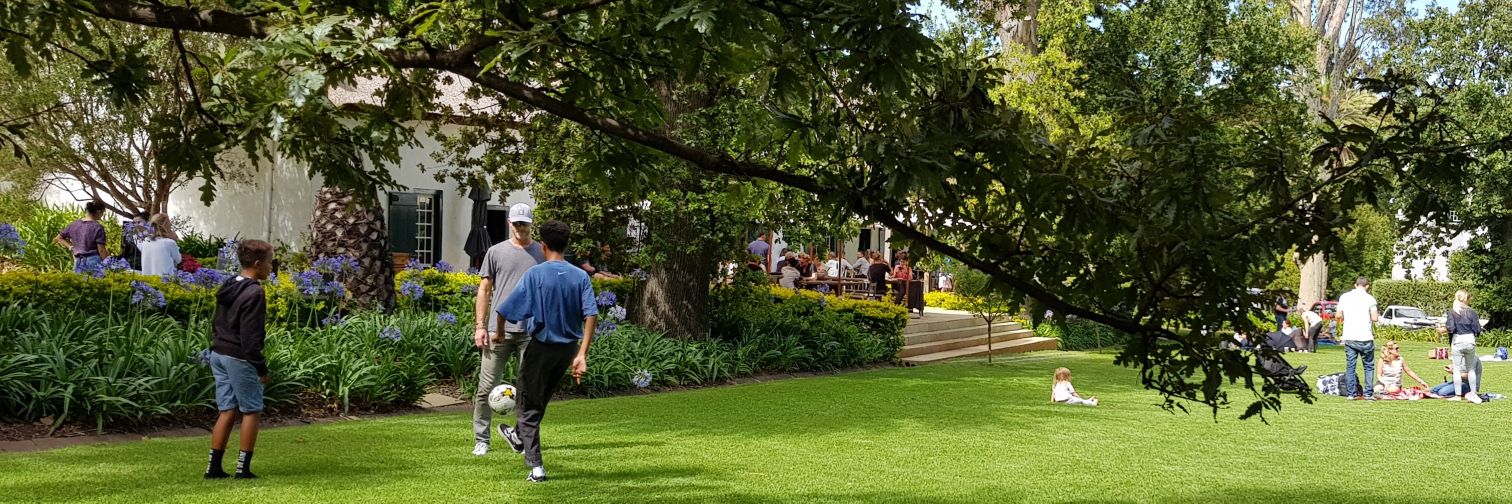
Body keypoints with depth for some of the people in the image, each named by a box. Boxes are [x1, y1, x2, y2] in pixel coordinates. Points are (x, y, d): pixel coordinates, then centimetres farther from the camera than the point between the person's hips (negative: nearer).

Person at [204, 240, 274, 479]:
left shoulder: (228, 288, 12)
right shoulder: (254, 293, -16)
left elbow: (215, 324, 17)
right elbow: (250, 336, -19)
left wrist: (221, 346, 21)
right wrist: (261, 368, -14)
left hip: (218, 354, 8)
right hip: (239, 358, -8)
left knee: (227, 411, 12)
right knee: (250, 411, 4)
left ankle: (214, 467, 10)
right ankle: (243, 467, 6)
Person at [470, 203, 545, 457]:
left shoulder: (542, 253, 9)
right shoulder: (496, 252, 8)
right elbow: (484, 290, 10)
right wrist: (479, 326, 2)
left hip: (531, 331, 0)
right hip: (498, 330, 0)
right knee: (487, 387, -1)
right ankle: (481, 441, 8)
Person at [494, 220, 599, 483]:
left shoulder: (535, 274, -14)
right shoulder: (581, 277, -3)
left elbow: (507, 310, -16)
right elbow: (591, 315, -12)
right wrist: (582, 354, -11)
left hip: (541, 347, -4)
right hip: (569, 348, 4)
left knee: (528, 406, 8)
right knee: (542, 398, 26)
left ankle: (536, 467, 0)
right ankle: (519, 438, 50)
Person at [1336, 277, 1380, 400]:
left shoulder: (1344, 297, 4)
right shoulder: (1370, 299, -6)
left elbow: (1339, 316, 5)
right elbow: (1374, 318, -8)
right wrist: (1378, 315, 13)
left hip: (1349, 337, 3)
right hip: (1365, 338, -3)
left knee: (1350, 366, 7)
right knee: (1369, 366, 8)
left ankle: (1350, 393, 5)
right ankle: (1368, 393, 5)